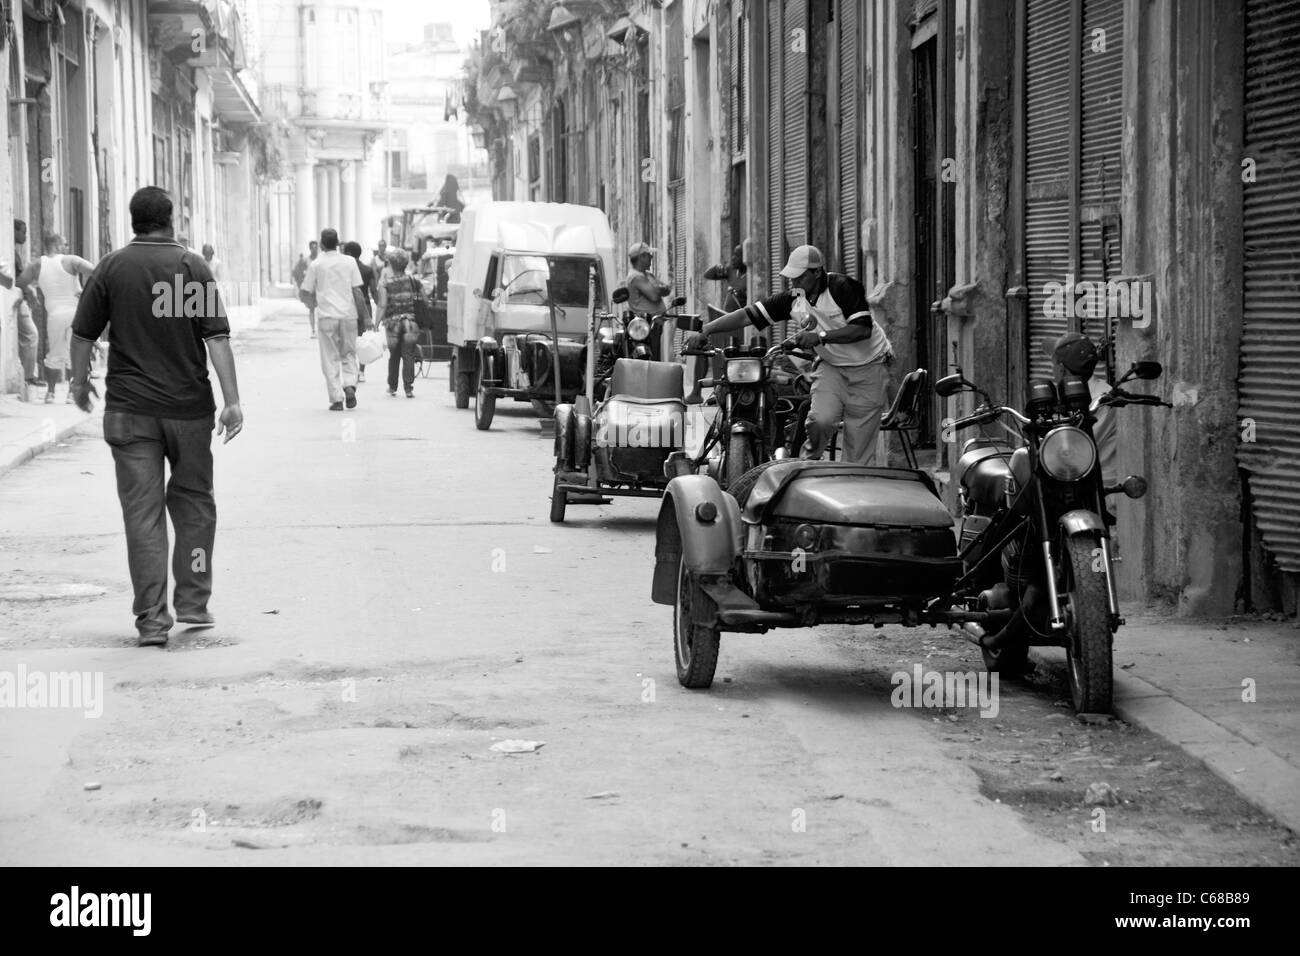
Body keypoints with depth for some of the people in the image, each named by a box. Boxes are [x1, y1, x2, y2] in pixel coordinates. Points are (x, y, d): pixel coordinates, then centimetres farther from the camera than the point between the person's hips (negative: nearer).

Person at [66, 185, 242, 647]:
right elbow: (217, 338, -8)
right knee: (194, 503, 16)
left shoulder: (111, 268, 0)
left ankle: (151, 618, -2)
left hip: (130, 409, 0)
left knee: (142, 512, 1)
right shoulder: (193, 267, -3)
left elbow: (83, 334, 3)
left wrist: (80, 381, 20)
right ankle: (192, 603, 15)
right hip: (189, 406, 0)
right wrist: (233, 401, -7)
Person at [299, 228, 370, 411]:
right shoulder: (349, 262, 3)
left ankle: (336, 399, -1)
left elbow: (305, 293, 3)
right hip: (348, 315, 1)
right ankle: (350, 386, -9)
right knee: (349, 354, 15)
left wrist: (312, 304, 24)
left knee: (331, 358, 4)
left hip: (326, 316, -1)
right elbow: (357, 291, 0)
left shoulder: (316, 264, 0)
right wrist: (366, 315, 5)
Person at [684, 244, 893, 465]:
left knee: (859, 438, -6)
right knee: (821, 420, -21)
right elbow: (748, 315, -7)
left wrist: (821, 337, -35)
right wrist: (705, 331, -17)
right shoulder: (792, 298, -4)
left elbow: (863, 329, -27)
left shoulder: (843, 287, -19)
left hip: (868, 366, -4)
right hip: (831, 366, 4)